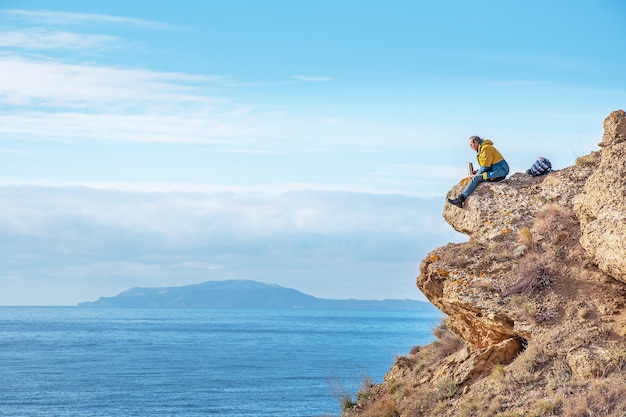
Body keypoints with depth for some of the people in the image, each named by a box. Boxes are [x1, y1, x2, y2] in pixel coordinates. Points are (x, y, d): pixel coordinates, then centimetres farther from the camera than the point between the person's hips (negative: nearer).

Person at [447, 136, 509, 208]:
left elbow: (485, 167, -14)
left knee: (476, 178, -19)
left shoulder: (486, 148, -10)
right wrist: (478, 172, 7)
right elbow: (487, 167, 22)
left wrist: (477, 174, -5)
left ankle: (461, 198, -23)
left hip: (500, 170, -10)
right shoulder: (481, 150, 21)